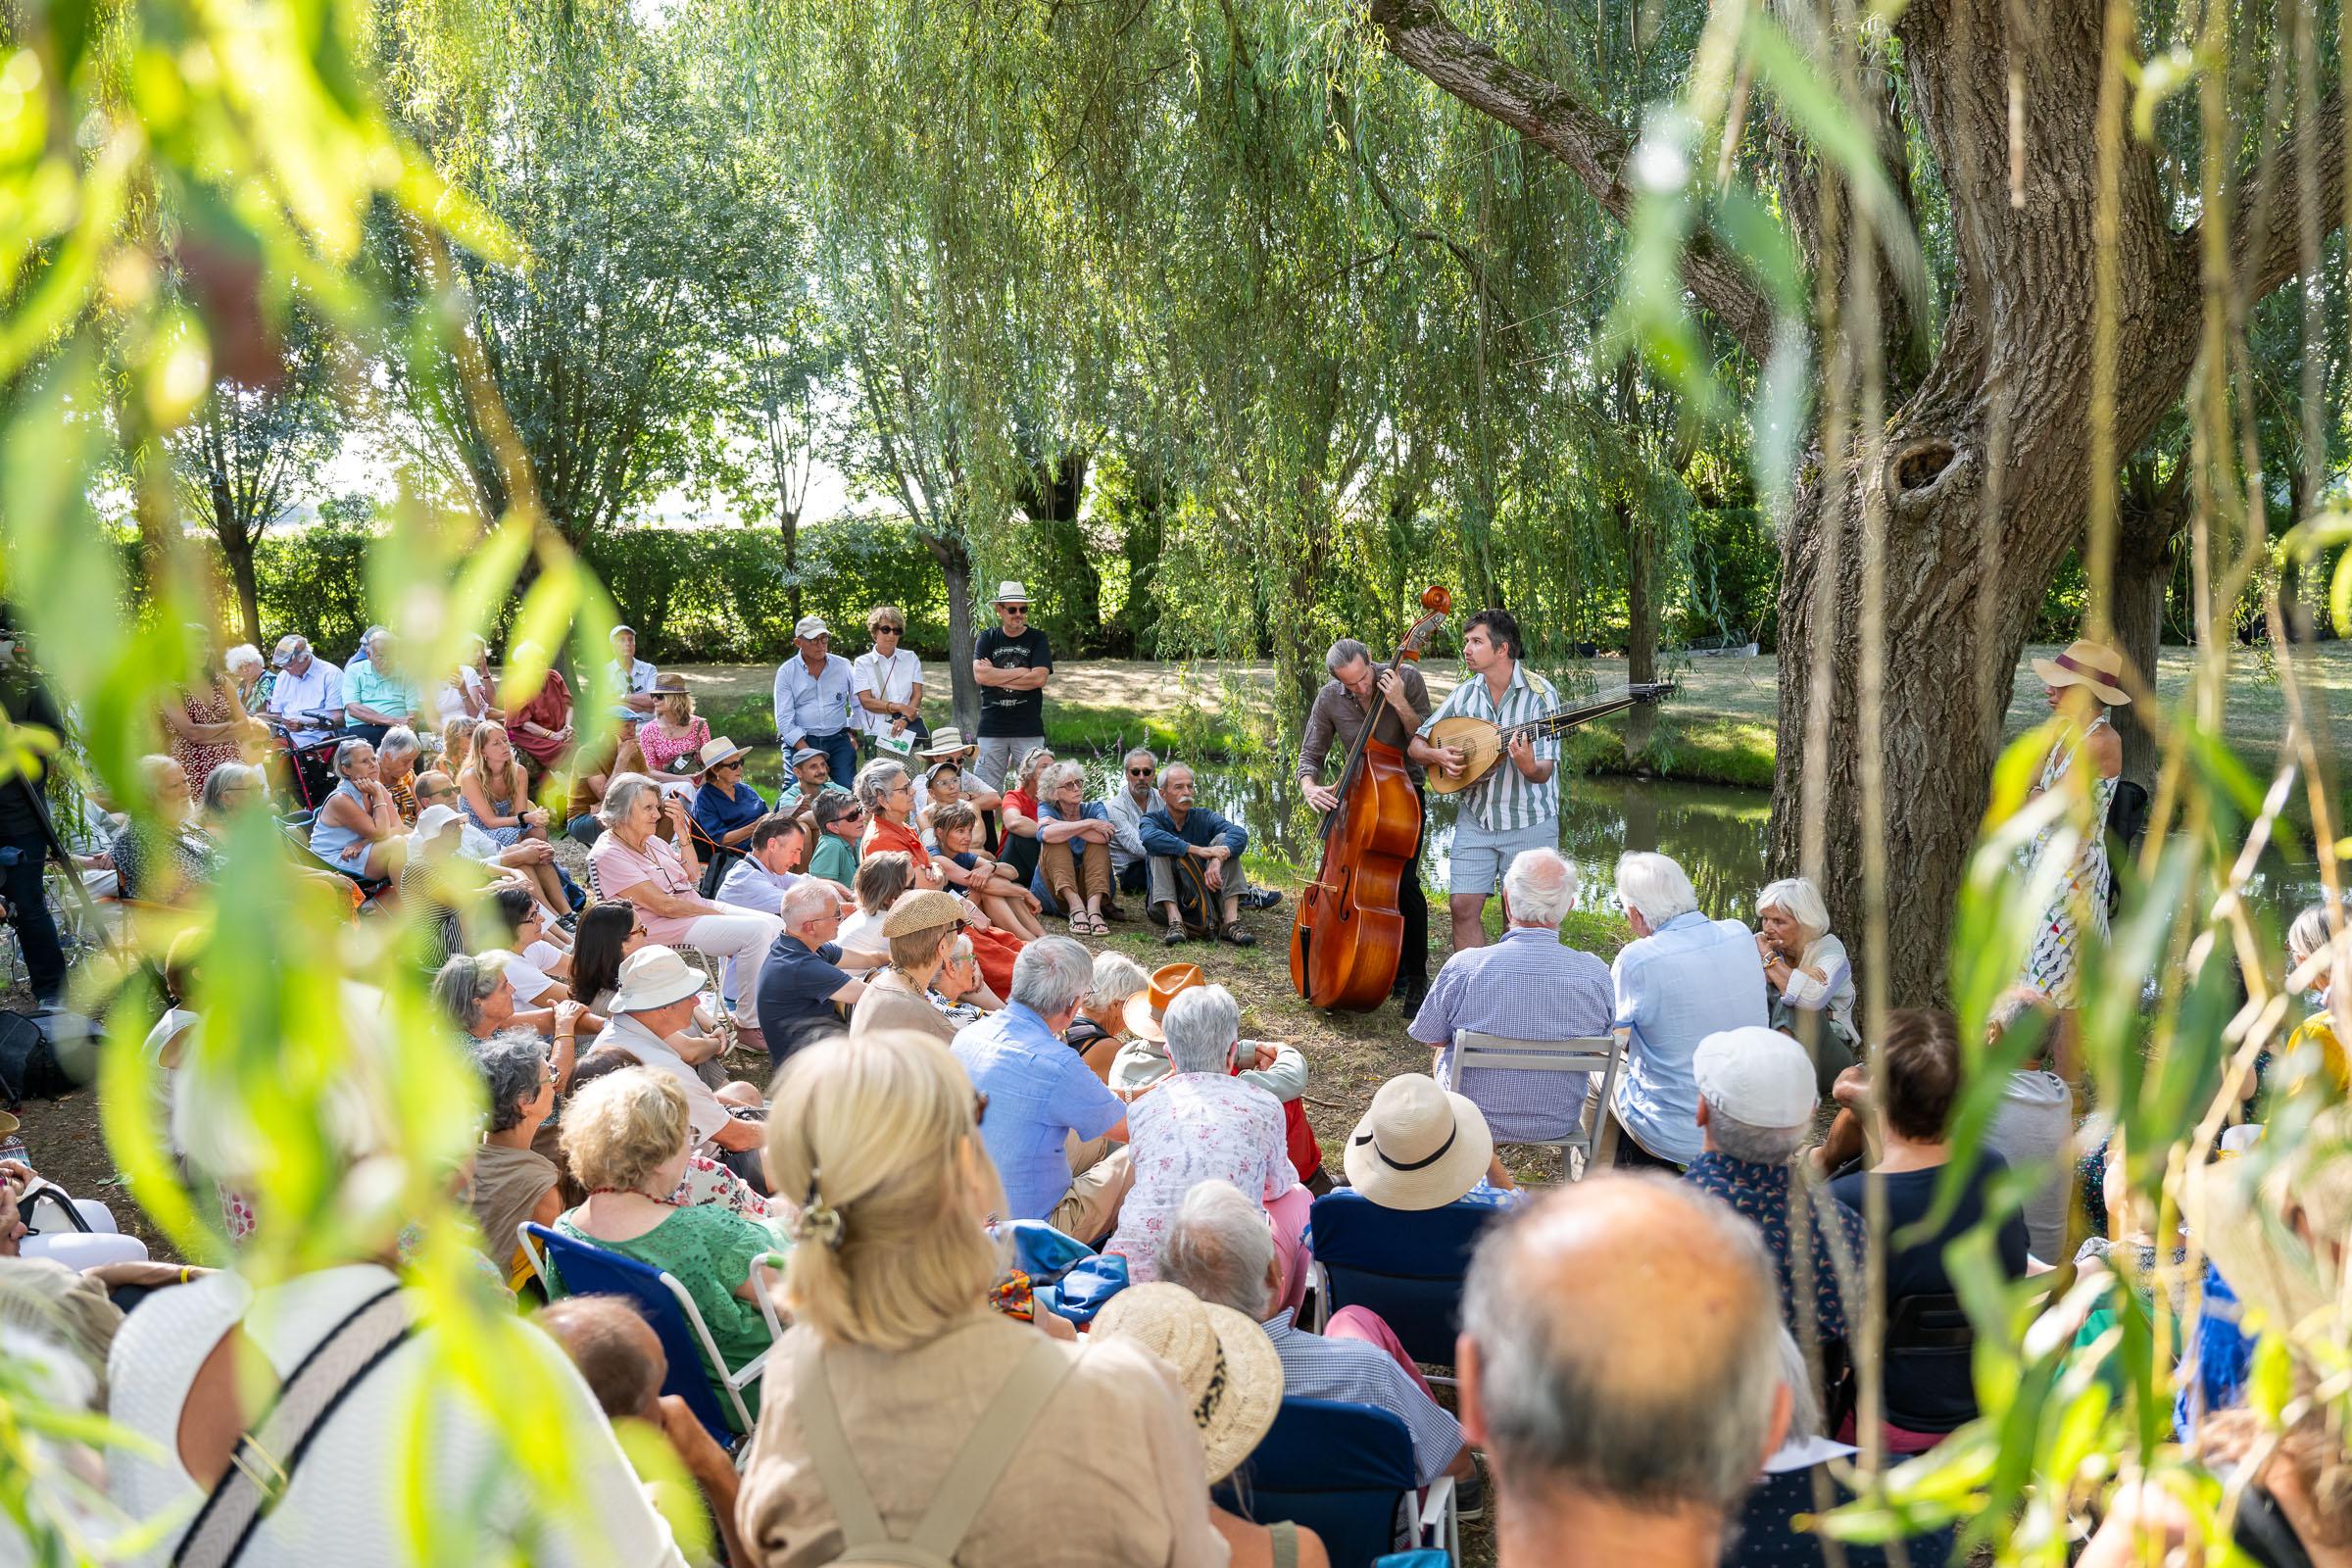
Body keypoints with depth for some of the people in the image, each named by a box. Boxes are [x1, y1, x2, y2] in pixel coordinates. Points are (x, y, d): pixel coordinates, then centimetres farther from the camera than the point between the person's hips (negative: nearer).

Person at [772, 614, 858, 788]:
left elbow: (859, 705, 17)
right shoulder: (786, 672, 3)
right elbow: (784, 719, -3)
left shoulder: (843, 666, 9)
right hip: (800, 741, -1)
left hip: (838, 740, 2)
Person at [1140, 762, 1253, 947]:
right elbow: (1149, 837, -29)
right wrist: (1198, 850, -36)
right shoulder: (1153, 819, -1)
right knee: (1159, 850, -21)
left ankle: (1231, 921, -27)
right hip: (1168, 901, -2)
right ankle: (1175, 920, -35)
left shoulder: (1203, 817, 5)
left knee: (1224, 840, -13)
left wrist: (1218, 859, -35)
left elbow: (1239, 833, -14)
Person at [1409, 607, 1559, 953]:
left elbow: (1544, 771, -15)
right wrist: (1436, 755, -15)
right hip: (1475, 820, 4)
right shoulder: (1464, 694, 1)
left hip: (1530, 823, -4)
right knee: (1463, 907, -2)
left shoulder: (1540, 694, -12)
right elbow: (1415, 745, 7)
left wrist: (1529, 767, -38)